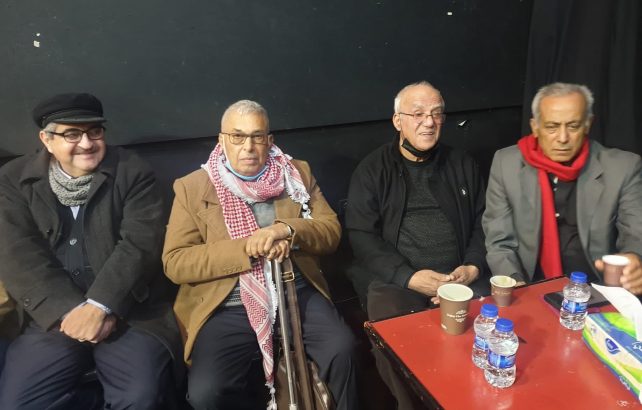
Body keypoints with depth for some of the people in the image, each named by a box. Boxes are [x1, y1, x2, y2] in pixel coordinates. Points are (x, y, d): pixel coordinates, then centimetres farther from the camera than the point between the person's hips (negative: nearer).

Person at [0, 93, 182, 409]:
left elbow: (141, 243, -9)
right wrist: (70, 311, -16)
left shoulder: (132, 172, 1)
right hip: (54, 318, 2)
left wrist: (99, 306, -19)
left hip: (131, 312, -1)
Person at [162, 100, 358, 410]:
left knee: (341, 349, -25)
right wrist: (247, 248, -15)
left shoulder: (298, 173, 11)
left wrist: (288, 230, -15)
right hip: (229, 309, -1)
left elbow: (331, 230, 7)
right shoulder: (193, 188, 3)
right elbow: (175, 262, -4)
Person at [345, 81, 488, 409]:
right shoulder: (372, 170, 5)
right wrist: (409, 276, -15)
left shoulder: (462, 166, 16)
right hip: (394, 280, -2)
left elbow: (481, 223, 15)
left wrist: (473, 267, -5)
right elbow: (361, 235, -3)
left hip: (461, 278, 3)